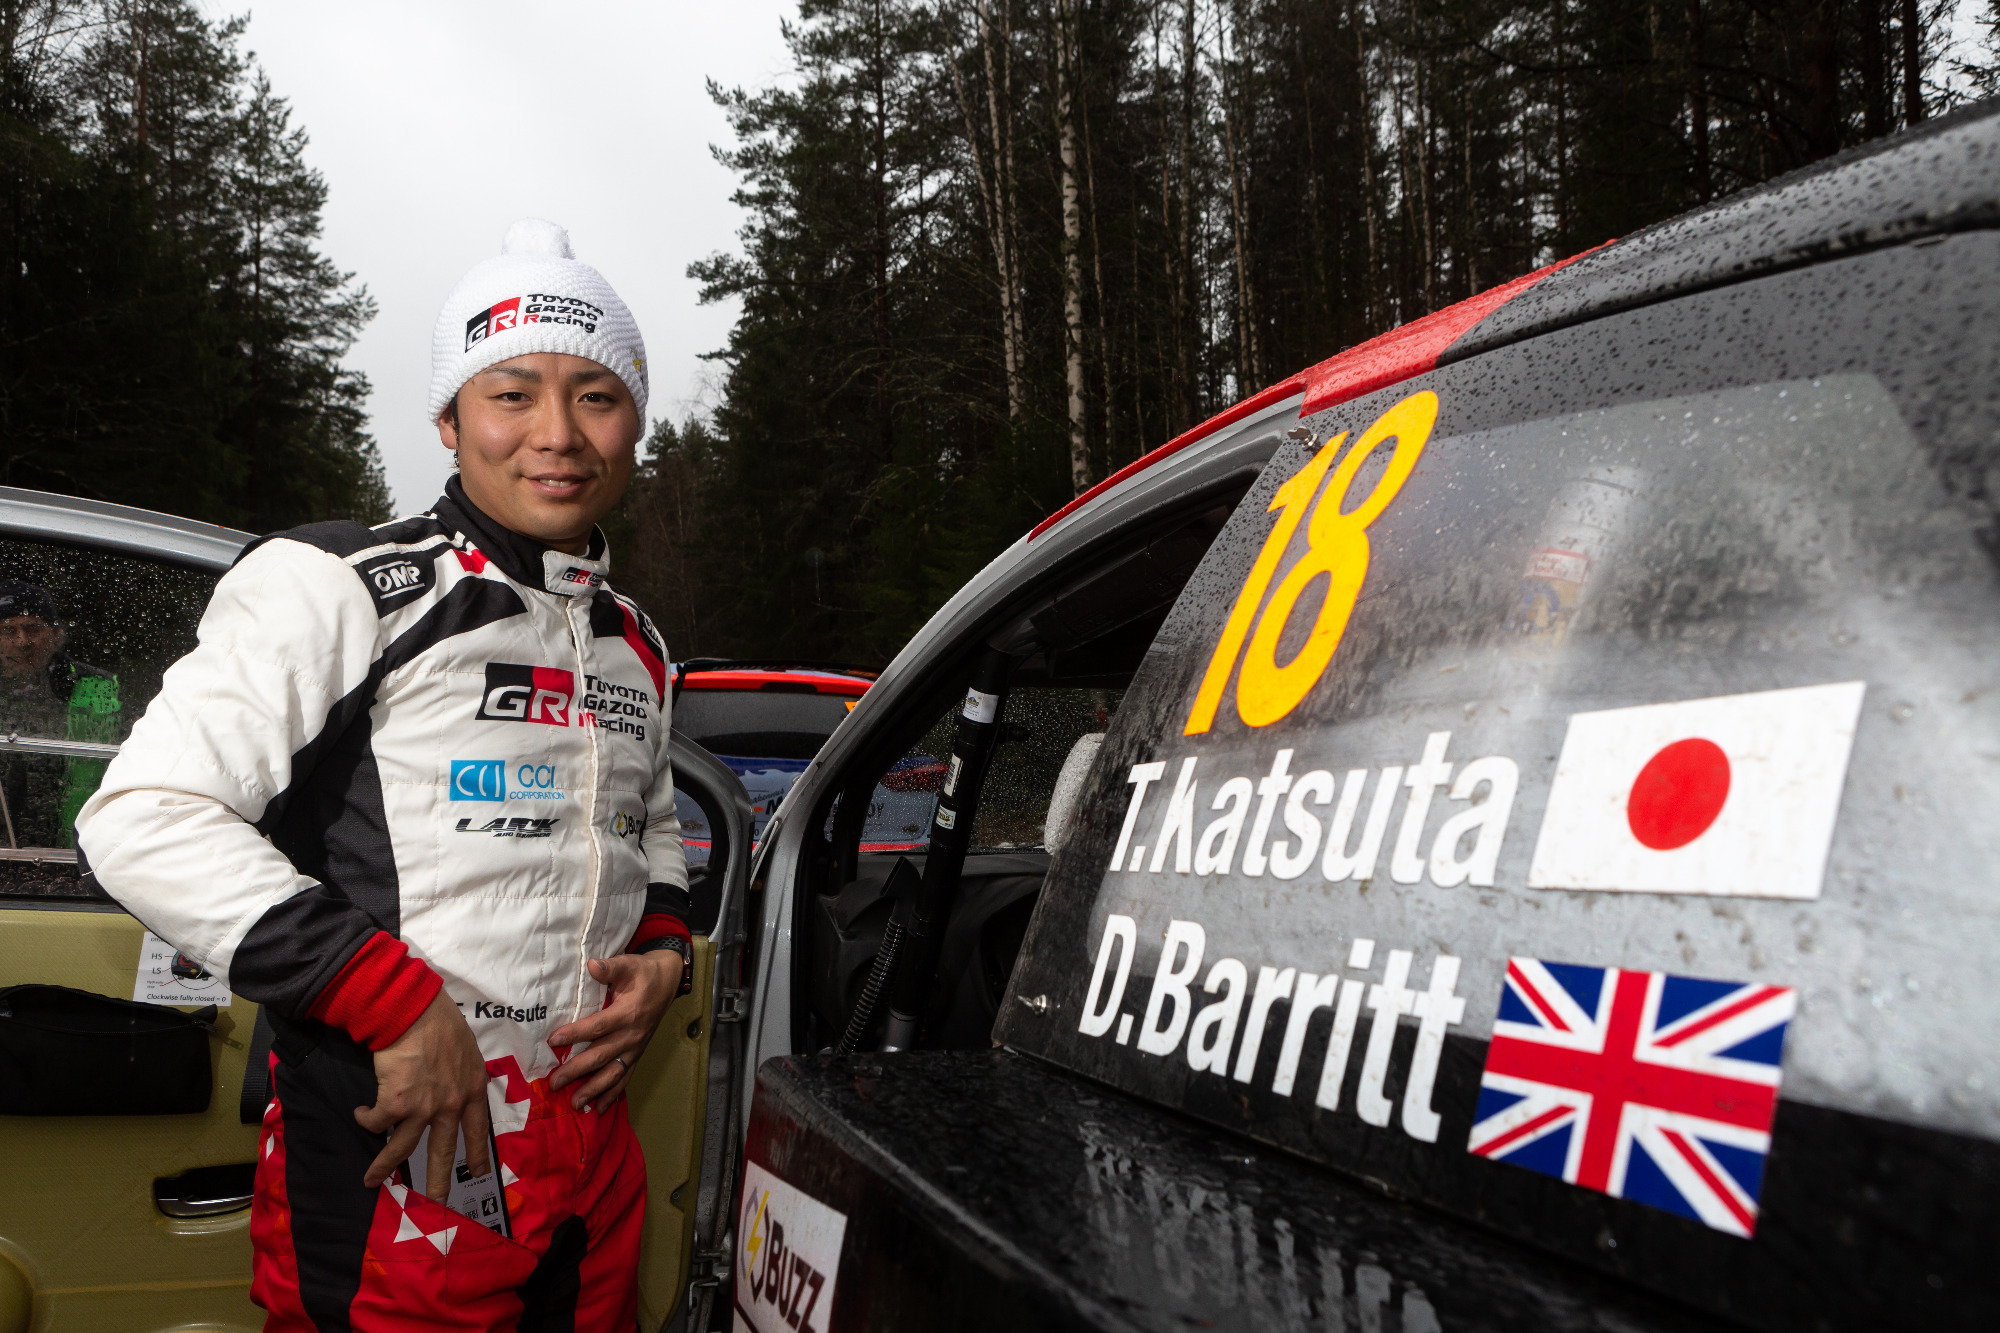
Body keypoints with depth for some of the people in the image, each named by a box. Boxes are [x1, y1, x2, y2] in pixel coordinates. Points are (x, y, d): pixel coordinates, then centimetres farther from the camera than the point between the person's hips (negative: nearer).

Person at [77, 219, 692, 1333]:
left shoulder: (635, 644, 12)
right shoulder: (338, 588, -8)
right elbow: (145, 821, -16)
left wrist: (665, 954, 4)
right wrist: (398, 1001, -21)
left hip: (595, 1148, 6)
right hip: (385, 1160, -6)